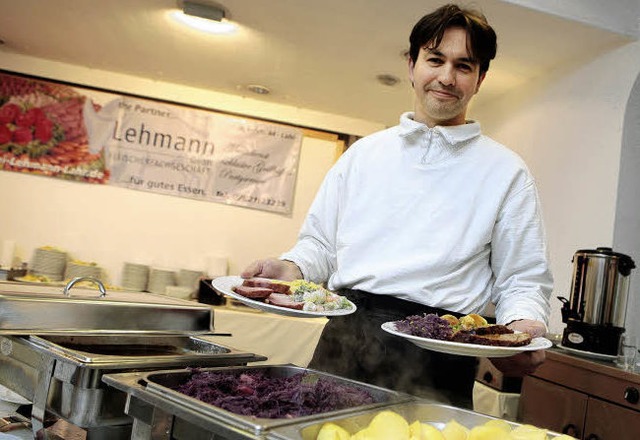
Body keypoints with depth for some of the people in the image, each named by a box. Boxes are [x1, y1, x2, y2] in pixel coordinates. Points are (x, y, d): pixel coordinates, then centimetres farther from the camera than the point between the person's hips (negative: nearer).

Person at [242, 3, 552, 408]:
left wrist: (524, 326, -16)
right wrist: (292, 268, -5)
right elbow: (321, 243, 16)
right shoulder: (365, 152, 14)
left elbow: (523, 280, 5)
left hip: (437, 358, -2)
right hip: (345, 340, 3)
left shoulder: (506, 171, 6)